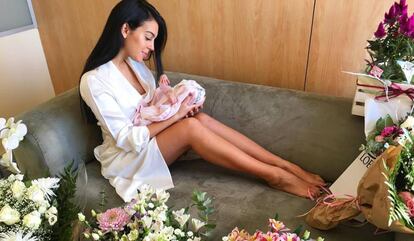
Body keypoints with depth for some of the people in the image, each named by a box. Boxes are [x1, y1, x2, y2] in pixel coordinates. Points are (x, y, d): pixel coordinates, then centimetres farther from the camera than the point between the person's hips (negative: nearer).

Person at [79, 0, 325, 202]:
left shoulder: (135, 64, 3)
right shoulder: (94, 80, -20)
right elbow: (127, 139, -21)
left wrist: (178, 104, -14)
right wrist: (176, 116, -23)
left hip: (151, 138, 7)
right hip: (126, 158, -6)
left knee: (201, 118, -22)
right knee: (191, 126, -31)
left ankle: (289, 166, -20)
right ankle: (276, 176, -25)